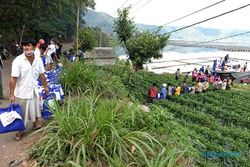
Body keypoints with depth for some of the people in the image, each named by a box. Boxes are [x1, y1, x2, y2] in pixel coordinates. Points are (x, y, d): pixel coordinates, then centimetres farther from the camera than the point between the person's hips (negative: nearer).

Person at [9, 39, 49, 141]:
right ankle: (20, 131, 30)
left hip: (34, 90, 4)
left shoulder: (38, 60, -5)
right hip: (22, 92, -4)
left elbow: (41, 74, 7)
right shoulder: (18, 60, -19)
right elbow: (13, 79, -18)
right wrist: (11, 95, -18)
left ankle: (36, 124, 44)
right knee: (22, 113, 10)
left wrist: (45, 86, 14)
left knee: (36, 108, 21)